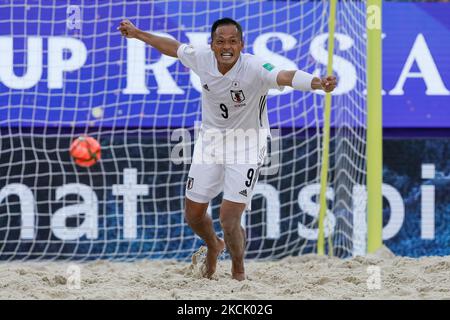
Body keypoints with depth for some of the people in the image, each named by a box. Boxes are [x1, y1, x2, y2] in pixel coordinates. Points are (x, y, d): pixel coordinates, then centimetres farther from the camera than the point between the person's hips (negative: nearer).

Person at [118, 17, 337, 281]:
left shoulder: (255, 68, -28)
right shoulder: (201, 58, -14)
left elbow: (285, 76, -48)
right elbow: (173, 47, 7)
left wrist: (318, 83, -67)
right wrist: (137, 34, 19)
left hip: (247, 147, -4)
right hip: (210, 141, 5)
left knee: (229, 218, -13)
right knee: (194, 214, 10)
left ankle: (239, 270, 17)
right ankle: (214, 247, 46)